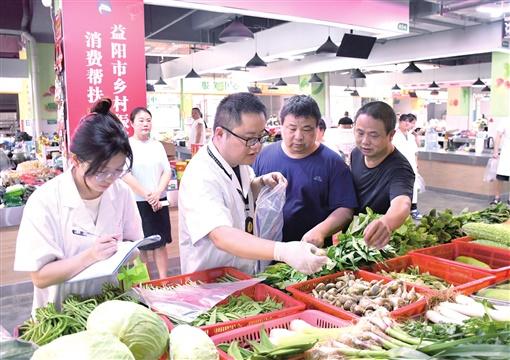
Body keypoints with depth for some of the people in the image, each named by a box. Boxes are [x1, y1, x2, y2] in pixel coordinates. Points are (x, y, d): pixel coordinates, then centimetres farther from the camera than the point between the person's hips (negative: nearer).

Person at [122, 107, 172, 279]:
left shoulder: (157, 145, 10)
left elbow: (167, 171, 6)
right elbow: (125, 175, -12)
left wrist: (157, 193, -11)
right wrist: (147, 195, -15)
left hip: (159, 201, 4)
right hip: (137, 202, -4)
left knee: (161, 243, 8)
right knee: (140, 245, 3)